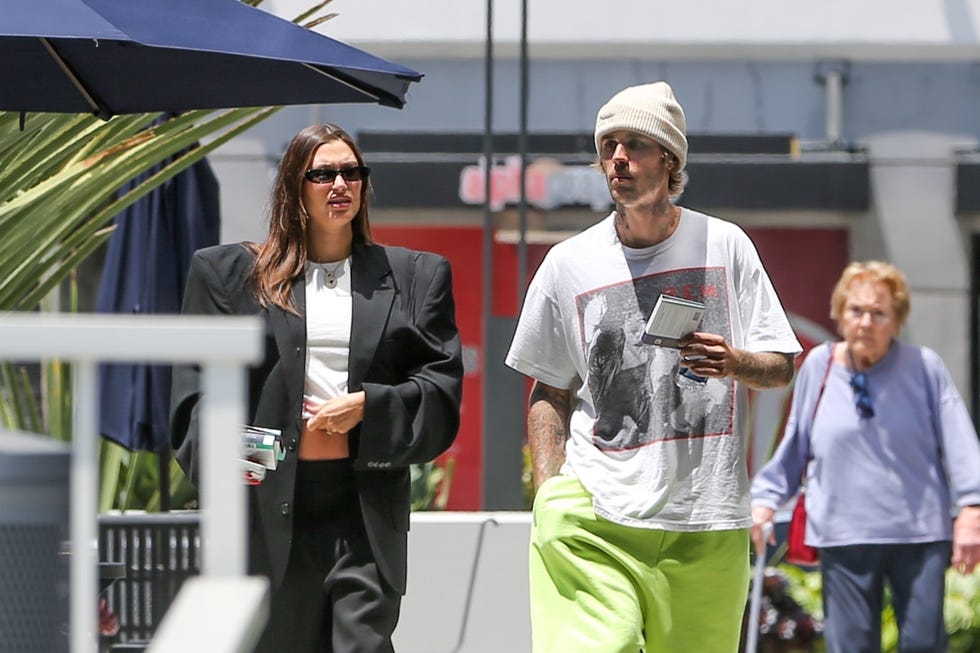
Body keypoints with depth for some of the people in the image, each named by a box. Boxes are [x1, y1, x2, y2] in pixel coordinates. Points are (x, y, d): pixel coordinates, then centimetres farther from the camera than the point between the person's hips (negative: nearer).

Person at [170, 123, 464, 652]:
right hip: (270, 505, 0)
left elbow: (441, 388, 8)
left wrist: (368, 405, -8)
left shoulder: (416, 277, 13)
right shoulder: (230, 273, 10)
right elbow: (198, 385, 6)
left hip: (366, 511, 0)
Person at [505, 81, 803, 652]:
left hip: (707, 519, 1)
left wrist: (734, 364, -15)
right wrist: (550, 496, 1)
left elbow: (781, 366, 8)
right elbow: (549, 392, 13)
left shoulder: (725, 245, 6)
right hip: (598, 515, -1)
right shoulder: (570, 264, 7)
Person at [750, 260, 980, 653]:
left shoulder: (924, 367, -1)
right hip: (844, 537, 1)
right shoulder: (819, 366, 4)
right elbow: (794, 445, 14)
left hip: (919, 533, -1)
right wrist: (765, 498, 10)